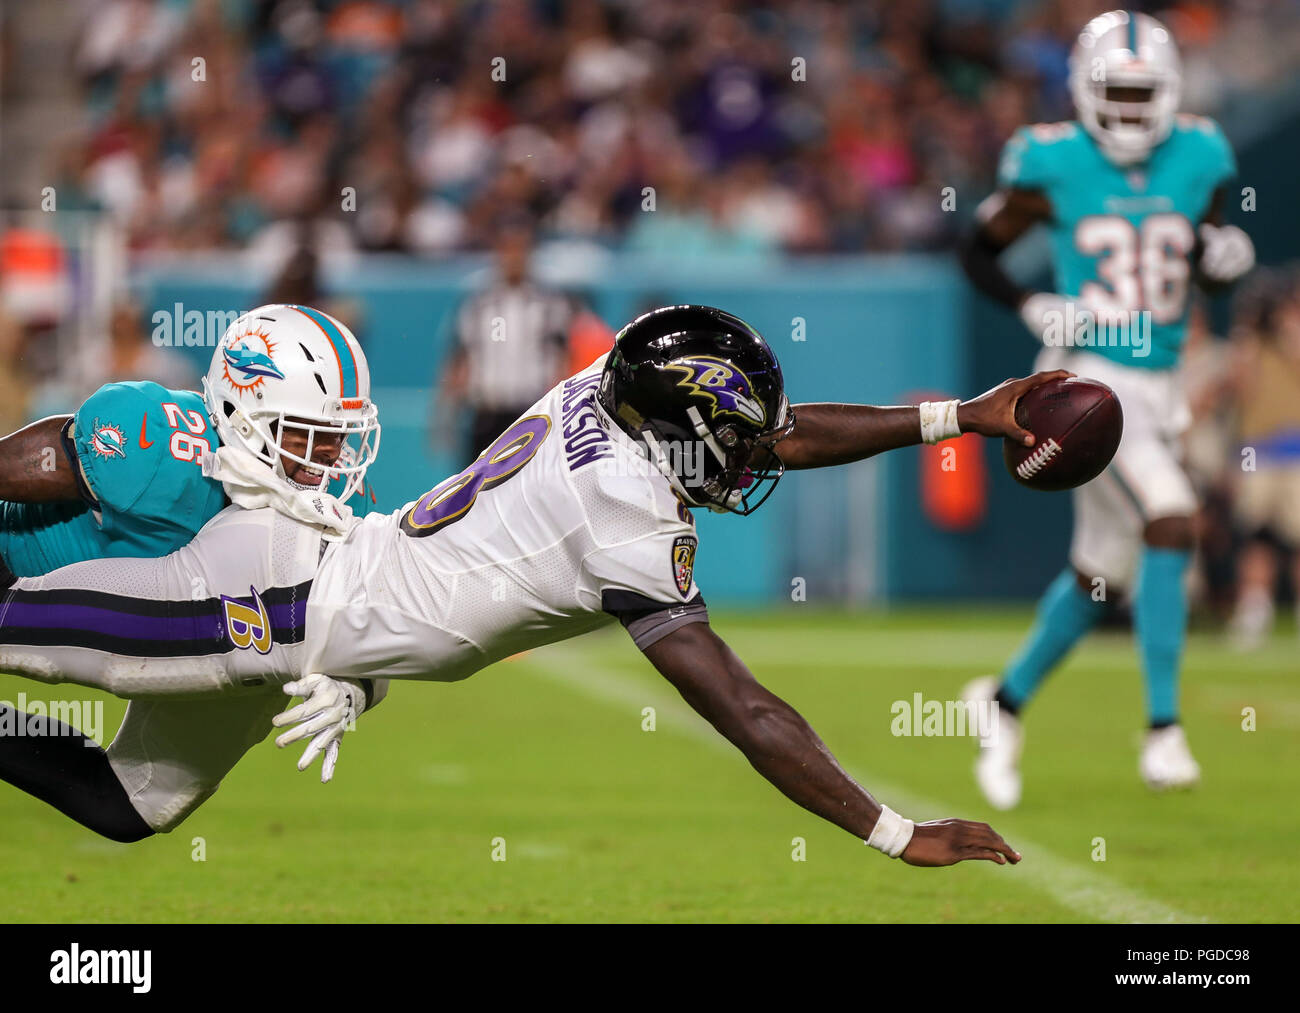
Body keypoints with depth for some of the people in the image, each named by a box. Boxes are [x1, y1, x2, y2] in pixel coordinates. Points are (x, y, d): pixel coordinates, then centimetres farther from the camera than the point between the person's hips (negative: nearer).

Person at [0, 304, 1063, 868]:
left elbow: (786, 439, 16)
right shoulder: (634, 530, -25)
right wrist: (900, 837, -21)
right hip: (287, 615, -9)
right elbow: (745, 714, -24)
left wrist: (964, 417, 17)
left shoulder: (607, 387, -1)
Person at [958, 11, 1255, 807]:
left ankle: (1009, 699, 35)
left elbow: (1210, 259, 16)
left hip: (1159, 385, 6)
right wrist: (1035, 309, -14)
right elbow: (981, 252, 2)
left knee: (1103, 576, 12)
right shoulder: (1055, 166, -8)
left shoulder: (1198, 159, 3)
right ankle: (1163, 728, -20)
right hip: (1088, 378, -6)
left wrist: (1228, 255, -7)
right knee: (1172, 518, -24)